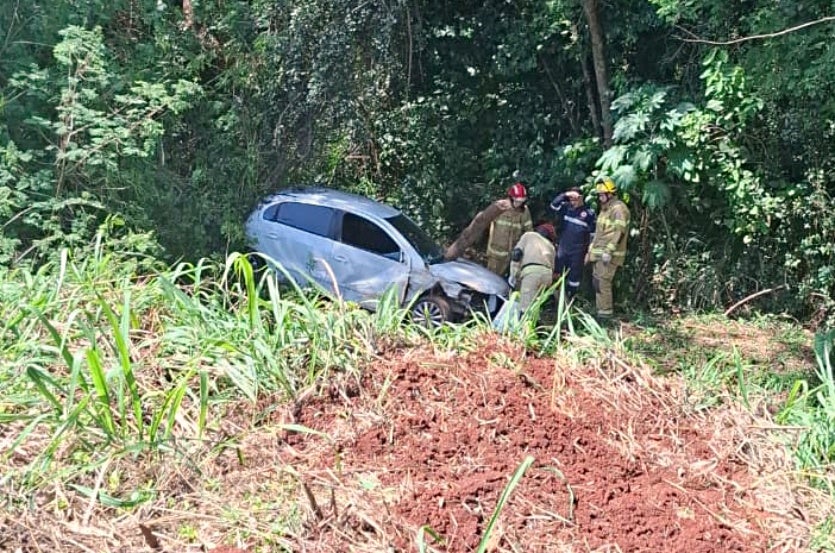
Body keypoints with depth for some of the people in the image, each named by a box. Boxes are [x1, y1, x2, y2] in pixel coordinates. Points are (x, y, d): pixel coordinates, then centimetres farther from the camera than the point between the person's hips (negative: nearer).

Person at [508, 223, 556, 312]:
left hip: (531, 270, -4)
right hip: (547, 273, 4)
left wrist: (513, 275, 13)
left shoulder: (529, 235, 28)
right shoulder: (551, 246, 38)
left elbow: (516, 253, 13)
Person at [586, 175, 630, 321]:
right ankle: (605, 310, 22)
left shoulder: (618, 208, -13)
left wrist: (608, 251, -26)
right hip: (599, 253, 10)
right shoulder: (605, 208, 19)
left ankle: (605, 313, -8)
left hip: (609, 254, -10)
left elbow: (618, 231, -21)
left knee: (602, 282, -13)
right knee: (597, 280, 13)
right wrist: (592, 249, 22)